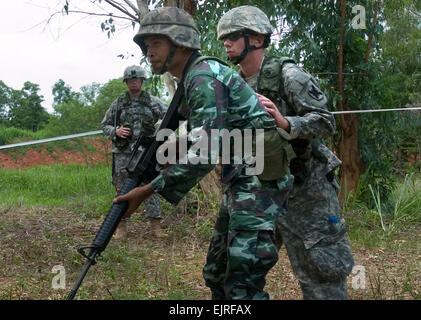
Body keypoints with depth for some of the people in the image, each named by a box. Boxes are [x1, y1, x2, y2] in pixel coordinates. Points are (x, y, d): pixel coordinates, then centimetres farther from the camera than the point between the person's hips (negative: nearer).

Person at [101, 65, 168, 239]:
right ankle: (121, 226, 11)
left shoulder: (153, 101, 6)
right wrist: (115, 131, -8)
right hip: (123, 153, 0)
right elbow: (104, 125, 12)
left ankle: (155, 226, 4)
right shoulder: (118, 103, 7)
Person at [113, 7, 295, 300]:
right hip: (240, 179, 11)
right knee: (217, 274, 17)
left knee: (243, 282, -12)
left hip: (258, 179, -11)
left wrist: (149, 190, -22)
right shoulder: (193, 78, 16)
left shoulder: (203, 77, -16)